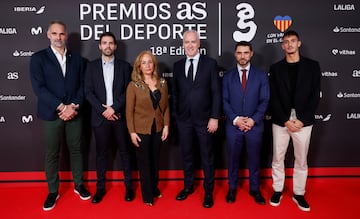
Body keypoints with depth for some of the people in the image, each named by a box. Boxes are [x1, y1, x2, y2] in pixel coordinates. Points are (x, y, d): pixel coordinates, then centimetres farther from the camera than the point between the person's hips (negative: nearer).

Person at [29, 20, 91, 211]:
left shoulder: (77, 59, 7)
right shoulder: (38, 58, -1)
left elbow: (83, 86, 3)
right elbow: (39, 87, -10)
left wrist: (74, 106, -12)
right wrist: (61, 107, -17)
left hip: (74, 113, 2)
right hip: (51, 114, -2)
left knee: (76, 150, 12)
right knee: (52, 154, 8)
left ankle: (78, 185, 29)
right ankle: (53, 191, 24)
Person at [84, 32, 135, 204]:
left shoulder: (124, 66, 4)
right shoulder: (92, 66, 6)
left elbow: (128, 91, -2)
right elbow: (88, 92, -1)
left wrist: (114, 108, -13)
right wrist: (103, 110, -12)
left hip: (120, 116, 0)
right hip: (100, 117, 1)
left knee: (124, 151, 8)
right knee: (101, 153, 10)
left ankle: (128, 185, 20)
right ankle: (100, 187, 22)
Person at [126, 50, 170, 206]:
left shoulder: (162, 83, 2)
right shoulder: (133, 85, -8)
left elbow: (166, 106, 5)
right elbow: (129, 111, -8)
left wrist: (166, 126, -1)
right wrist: (132, 132, -11)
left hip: (158, 129, 3)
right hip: (141, 130, -3)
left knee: (155, 160, 17)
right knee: (144, 162, 9)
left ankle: (154, 188, 36)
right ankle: (147, 195, 24)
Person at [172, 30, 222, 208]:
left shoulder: (210, 63, -3)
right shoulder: (177, 65, 6)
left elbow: (216, 92, -5)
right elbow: (175, 92, 9)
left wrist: (214, 117, -10)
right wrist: (176, 114, 5)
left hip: (204, 119, -3)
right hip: (183, 119, 3)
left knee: (207, 156, 9)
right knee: (186, 154, 15)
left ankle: (208, 191, 24)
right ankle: (188, 186, 33)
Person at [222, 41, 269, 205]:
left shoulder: (261, 75, 3)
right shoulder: (227, 76, 5)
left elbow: (264, 101, -1)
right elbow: (225, 101, 0)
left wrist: (253, 120, -13)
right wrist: (235, 119, -12)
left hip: (255, 125, 0)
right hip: (233, 125, 0)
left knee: (254, 159, 11)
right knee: (233, 159, 11)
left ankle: (255, 189, 29)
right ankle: (232, 188, 28)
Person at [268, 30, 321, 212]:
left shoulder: (312, 66, 3)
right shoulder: (275, 68, 4)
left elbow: (315, 96, -2)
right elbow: (273, 98, -1)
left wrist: (302, 120, -10)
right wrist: (286, 120, -10)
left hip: (303, 121, 0)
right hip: (280, 121, 1)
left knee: (301, 160, 10)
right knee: (278, 158, 8)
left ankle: (298, 194, 25)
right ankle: (277, 191, 24)